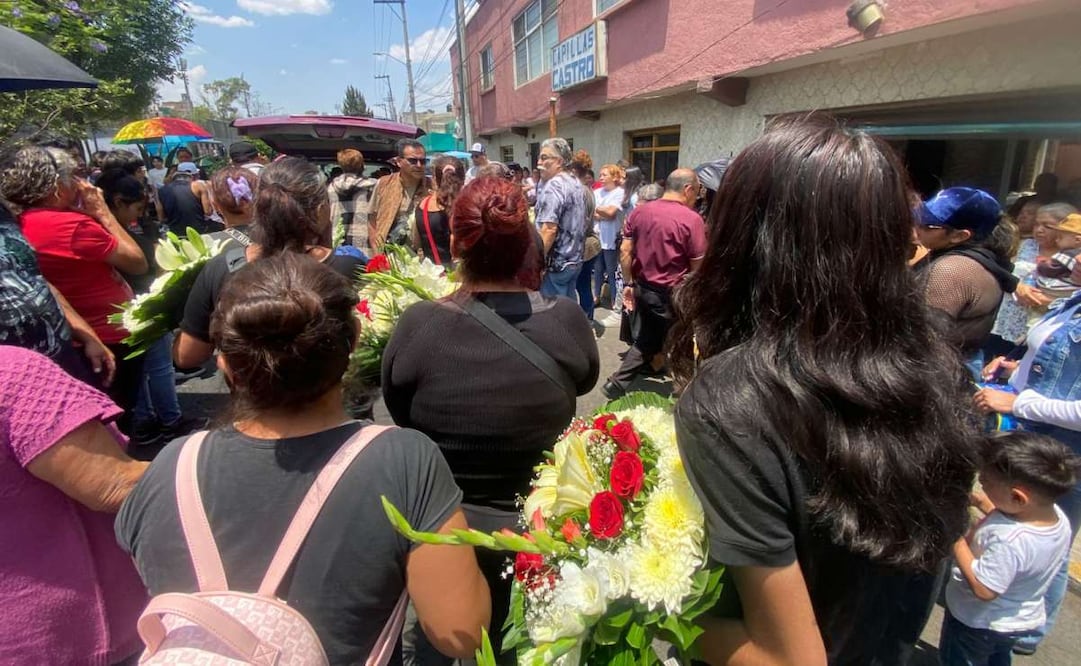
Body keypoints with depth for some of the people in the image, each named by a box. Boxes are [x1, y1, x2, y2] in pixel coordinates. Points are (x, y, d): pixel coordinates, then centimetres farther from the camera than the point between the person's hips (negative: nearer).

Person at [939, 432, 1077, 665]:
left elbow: (983, 589, -34)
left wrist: (955, 537, -30)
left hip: (978, 623, -7)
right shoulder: (1058, 517, -18)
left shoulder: (1008, 541, -43)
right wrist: (985, 504, -6)